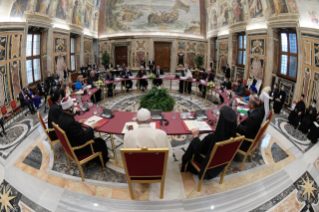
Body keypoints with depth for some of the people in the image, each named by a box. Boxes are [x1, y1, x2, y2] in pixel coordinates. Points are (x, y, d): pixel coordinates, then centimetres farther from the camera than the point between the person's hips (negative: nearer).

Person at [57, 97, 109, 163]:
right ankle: (104, 159, 31)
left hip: (69, 144, 9)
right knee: (100, 142, 4)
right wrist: (91, 127, -18)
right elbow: (83, 138, -30)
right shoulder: (71, 122, -36)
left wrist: (78, 123, 10)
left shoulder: (62, 117, -7)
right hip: (77, 149, -9)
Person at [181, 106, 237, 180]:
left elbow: (198, 148, -18)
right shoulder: (233, 136, -22)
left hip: (208, 166, -5)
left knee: (193, 144, 16)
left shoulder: (211, 138, -38)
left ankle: (185, 167, 39)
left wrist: (195, 136, -3)